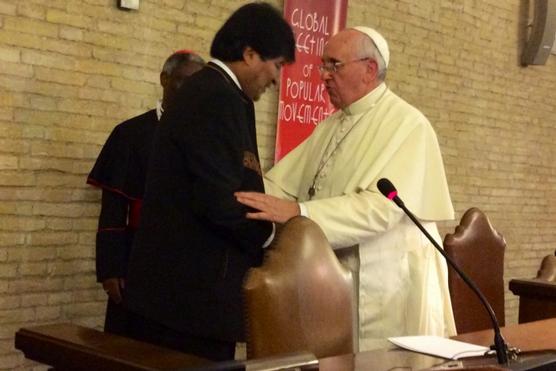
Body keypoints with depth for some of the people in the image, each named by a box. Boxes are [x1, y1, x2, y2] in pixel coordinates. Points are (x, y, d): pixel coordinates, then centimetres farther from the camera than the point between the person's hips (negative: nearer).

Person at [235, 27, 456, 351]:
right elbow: (283, 182, 7)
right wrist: (247, 198, -11)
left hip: (387, 287, -7)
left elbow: (382, 206, -25)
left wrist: (298, 212, -31)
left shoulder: (406, 124, -12)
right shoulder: (332, 125, 13)